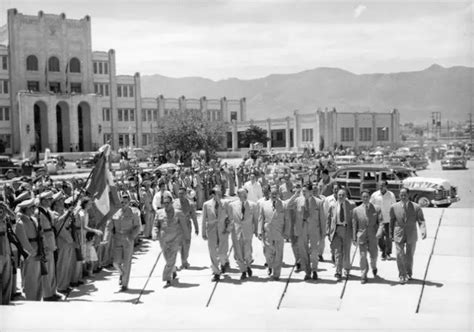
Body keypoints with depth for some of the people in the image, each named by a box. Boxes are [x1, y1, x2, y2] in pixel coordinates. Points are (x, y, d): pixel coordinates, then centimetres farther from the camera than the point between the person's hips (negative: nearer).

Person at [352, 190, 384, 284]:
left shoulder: (376, 209, 1)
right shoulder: (356, 210, 3)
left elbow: (380, 222, -3)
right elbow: (354, 225, 6)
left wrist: (379, 232, -21)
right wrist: (354, 238, 4)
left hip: (373, 237, 0)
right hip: (361, 236, 0)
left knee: (373, 256, 9)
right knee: (363, 256, -5)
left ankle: (374, 268, 41)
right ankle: (363, 276, 4)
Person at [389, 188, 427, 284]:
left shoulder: (416, 207, -7)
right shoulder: (394, 207, -4)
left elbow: (421, 221, -10)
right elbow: (392, 221, 8)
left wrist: (423, 231, -26)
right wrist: (391, 234, 13)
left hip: (411, 235, 0)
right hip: (399, 235, 0)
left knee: (409, 256, 11)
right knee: (400, 255, -8)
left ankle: (409, 273, 31)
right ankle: (402, 276, 1)